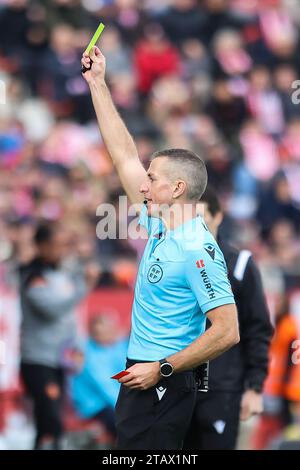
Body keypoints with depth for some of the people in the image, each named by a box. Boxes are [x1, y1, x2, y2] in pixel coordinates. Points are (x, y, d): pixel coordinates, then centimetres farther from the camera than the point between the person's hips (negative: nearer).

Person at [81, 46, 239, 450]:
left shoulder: (198, 250, -17)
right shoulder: (160, 227, 9)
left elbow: (227, 331, -21)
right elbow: (125, 155, 17)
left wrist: (161, 370, -20)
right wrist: (97, 83, 19)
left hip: (162, 386, -9)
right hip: (140, 380, 9)